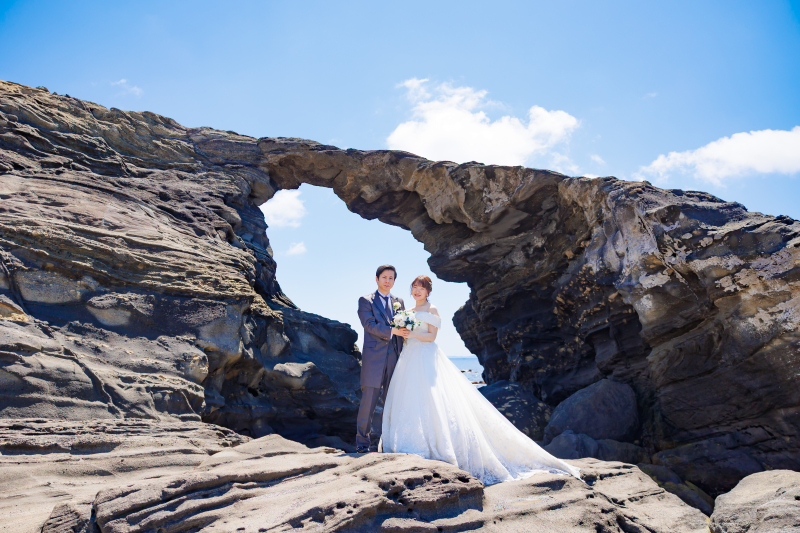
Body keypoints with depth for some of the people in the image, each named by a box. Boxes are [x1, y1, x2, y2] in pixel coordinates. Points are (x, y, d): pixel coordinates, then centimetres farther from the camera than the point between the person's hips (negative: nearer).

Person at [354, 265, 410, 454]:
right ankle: (362, 443, 6)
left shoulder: (399, 302, 19)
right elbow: (370, 325, -9)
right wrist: (392, 331, -17)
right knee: (368, 402, -4)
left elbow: (403, 329, 18)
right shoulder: (365, 301, 5)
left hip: (394, 359, 4)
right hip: (374, 358, -4)